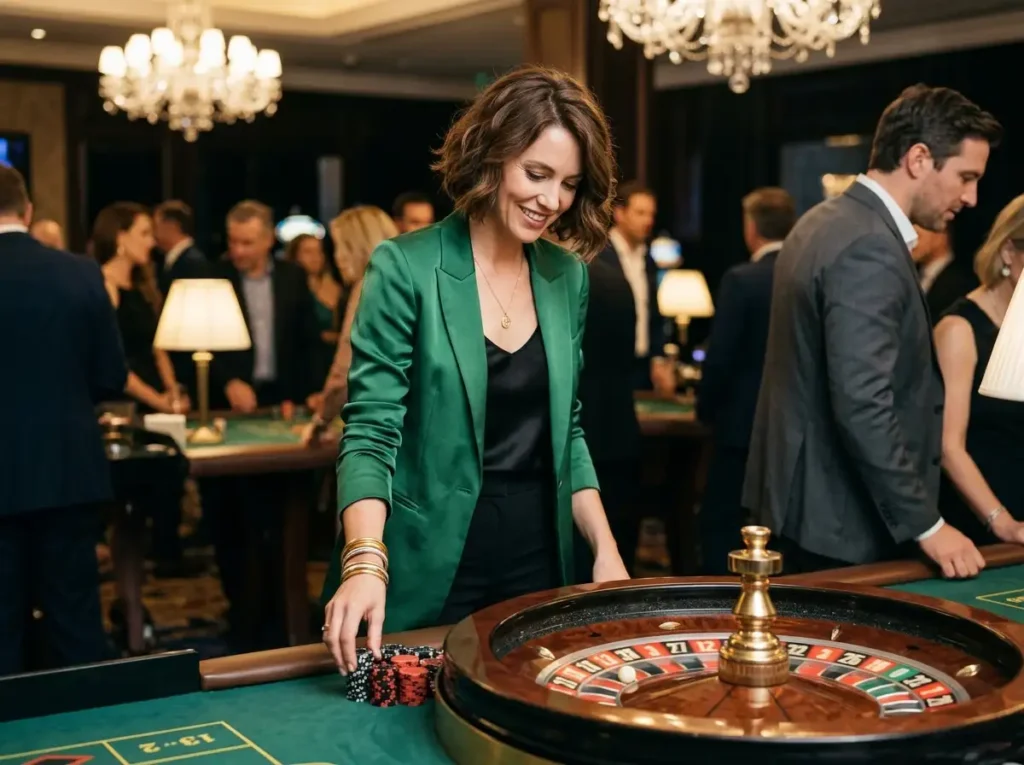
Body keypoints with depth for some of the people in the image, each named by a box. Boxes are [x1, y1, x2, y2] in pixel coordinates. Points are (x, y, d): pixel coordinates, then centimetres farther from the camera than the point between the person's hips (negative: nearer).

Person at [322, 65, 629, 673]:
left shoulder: (568, 277, 5)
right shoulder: (407, 269, -11)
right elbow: (371, 430, -14)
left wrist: (605, 550, 4)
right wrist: (365, 562, -29)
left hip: (539, 565, 5)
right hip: (429, 577, -5)